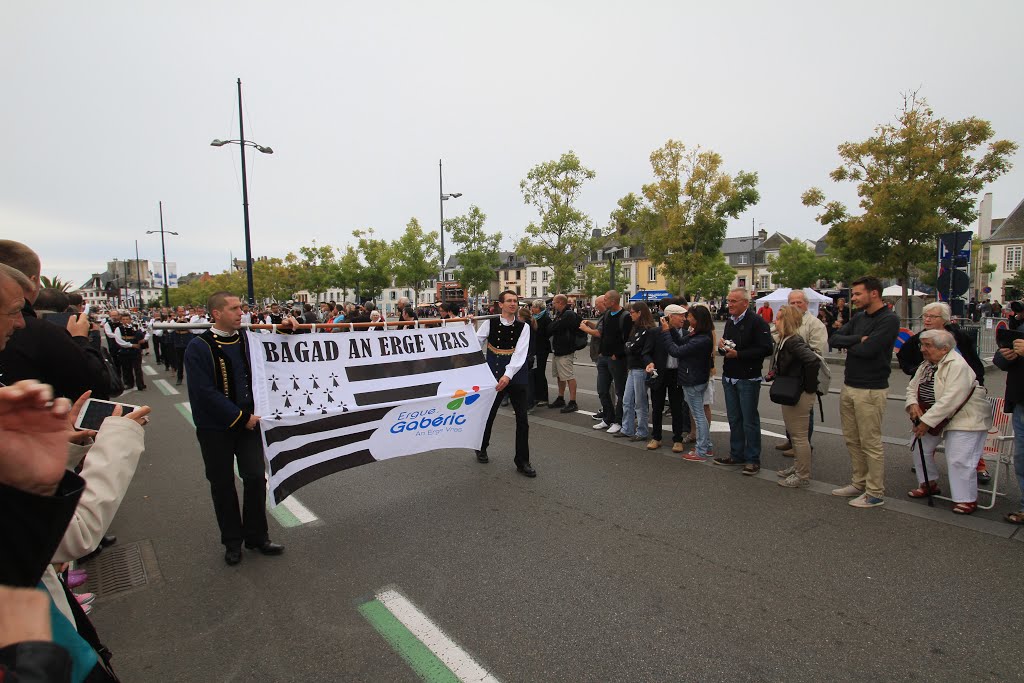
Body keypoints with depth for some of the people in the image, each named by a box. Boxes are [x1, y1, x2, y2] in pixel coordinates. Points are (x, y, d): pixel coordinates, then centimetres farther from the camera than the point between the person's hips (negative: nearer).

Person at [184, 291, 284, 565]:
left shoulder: (247, 340, 1)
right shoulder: (199, 347, -12)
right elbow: (206, 392, -17)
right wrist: (241, 417, -18)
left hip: (248, 422, 3)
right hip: (215, 427, -3)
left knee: (256, 478, 3)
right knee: (222, 484, 10)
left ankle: (256, 536, 20)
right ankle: (232, 541, 26)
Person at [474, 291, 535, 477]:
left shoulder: (523, 326, -1)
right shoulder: (490, 323, 0)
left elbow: (520, 353, -14)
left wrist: (508, 375, -26)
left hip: (516, 375, 1)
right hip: (493, 374, -1)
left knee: (522, 418, 1)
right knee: (488, 414, 13)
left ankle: (522, 462, 13)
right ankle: (481, 448, 39)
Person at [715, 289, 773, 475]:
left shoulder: (757, 322, -12)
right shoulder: (729, 322, 13)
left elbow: (766, 349, -21)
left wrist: (738, 354, -21)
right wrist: (722, 346, 0)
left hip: (748, 379, -8)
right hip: (729, 378, 8)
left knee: (749, 420, 1)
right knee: (734, 419, 15)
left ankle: (753, 459, 12)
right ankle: (736, 455, 26)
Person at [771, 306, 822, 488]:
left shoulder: (794, 342, -22)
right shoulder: (784, 341, 8)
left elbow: (814, 361, -34)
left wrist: (809, 386, -24)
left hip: (799, 396, -10)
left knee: (799, 435, 1)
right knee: (793, 433, 21)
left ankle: (803, 476, 12)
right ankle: (798, 467, 35)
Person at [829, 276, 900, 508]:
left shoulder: (889, 319, -11)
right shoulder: (859, 318, 12)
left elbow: (868, 349, -22)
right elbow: (835, 339, 3)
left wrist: (849, 346, -2)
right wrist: (858, 339, -14)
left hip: (870, 390, -8)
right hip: (849, 386, 8)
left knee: (871, 443, 0)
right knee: (852, 440, 15)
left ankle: (875, 493, 11)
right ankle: (859, 483, 28)